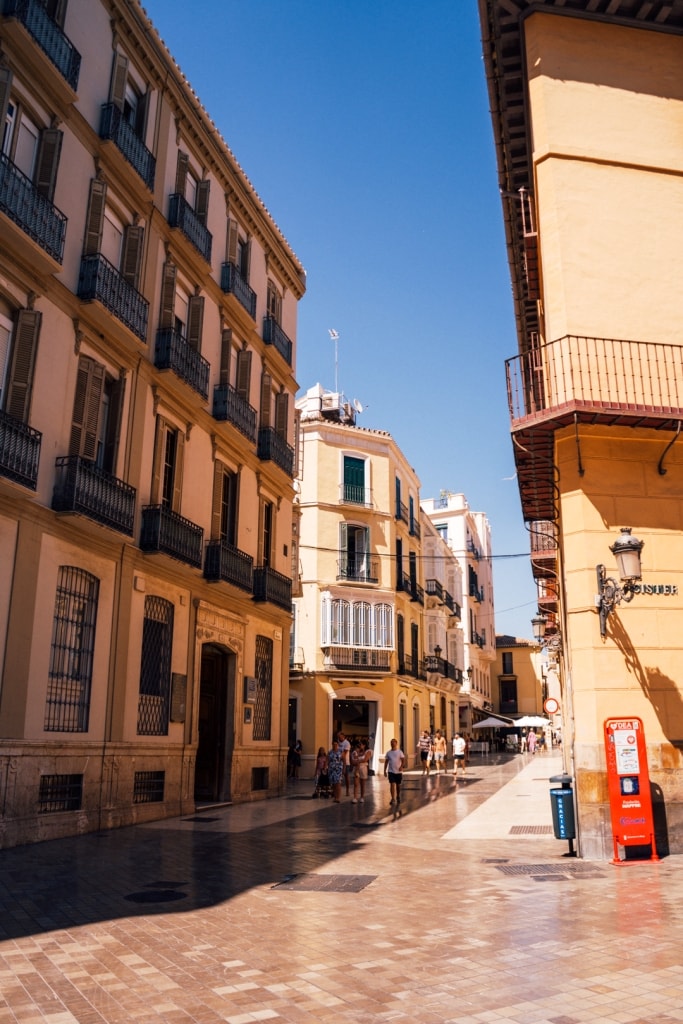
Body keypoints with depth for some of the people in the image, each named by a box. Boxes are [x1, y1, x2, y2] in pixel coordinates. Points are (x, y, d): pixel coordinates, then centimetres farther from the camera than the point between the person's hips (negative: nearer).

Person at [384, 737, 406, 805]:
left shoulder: (400, 752, -2)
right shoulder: (388, 753, 3)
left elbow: (403, 760, -8)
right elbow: (386, 762, 8)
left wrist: (402, 766, -26)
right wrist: (385, 770, 5)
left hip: (398, 771, 0)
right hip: (391, 771, 1)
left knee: (398, 785, 11)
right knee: (392, 784, -9)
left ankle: (398, 797, 30)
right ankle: (393, 799, -8)